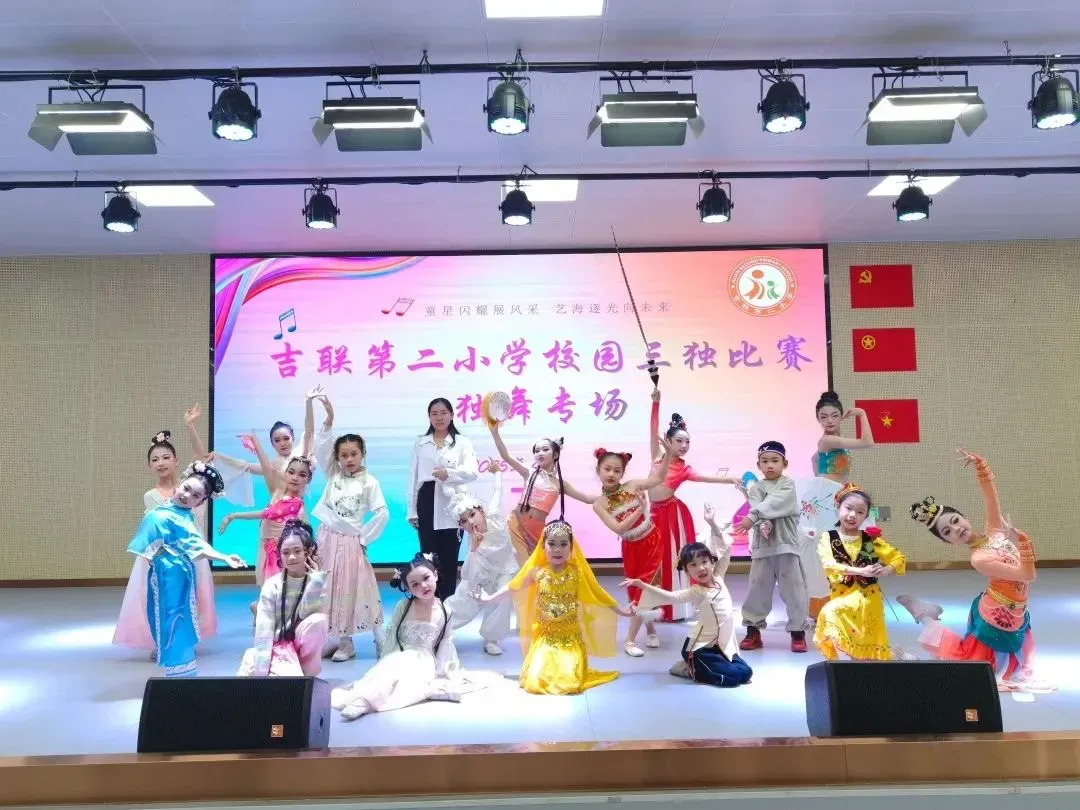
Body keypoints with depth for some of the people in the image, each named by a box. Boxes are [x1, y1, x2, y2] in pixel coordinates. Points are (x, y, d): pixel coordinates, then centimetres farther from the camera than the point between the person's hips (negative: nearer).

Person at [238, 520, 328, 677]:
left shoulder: (317, 581, -6)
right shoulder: (272, 585, -11)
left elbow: (304, 613, -20)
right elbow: (263, 630, -15)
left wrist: (316, 578, -27)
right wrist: (261, 673, -22)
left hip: (303, 644, 3)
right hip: (278, 646, -3)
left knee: (319, 620, -30)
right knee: (290, 676, -33)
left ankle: (308, 668, -6)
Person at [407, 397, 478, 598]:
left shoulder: (462, 442, 4)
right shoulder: (420, 442, 12)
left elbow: (472, 472, -11)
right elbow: (413, 477, 10)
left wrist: (449, 473, -30)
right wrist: (411, 510, 6)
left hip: (451, 506, -2)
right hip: (427, 504, 2)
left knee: (449, 559, 3)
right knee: (428, 557, 5)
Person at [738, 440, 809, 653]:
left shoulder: (788, 485, 1)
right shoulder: (755, 488, 9)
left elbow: (773, 504, -17)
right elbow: (757, 508, -9)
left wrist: (752, 518, -26)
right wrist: (762, 524, -29)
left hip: (786, 544, -2)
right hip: (762, 545, 2)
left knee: (793, 588, -1)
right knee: (758, 588, 5)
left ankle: (798, 632, 9)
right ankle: (753, 630, 15)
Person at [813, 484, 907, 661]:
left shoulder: (870, 539, 2)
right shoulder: (828, 538, -2)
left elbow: (899, 559, 8)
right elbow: (829, 566, -17)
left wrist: (885, 570, -13)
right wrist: (861, 571, -25)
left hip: (866, 597, -1)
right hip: (841, 595, 1)